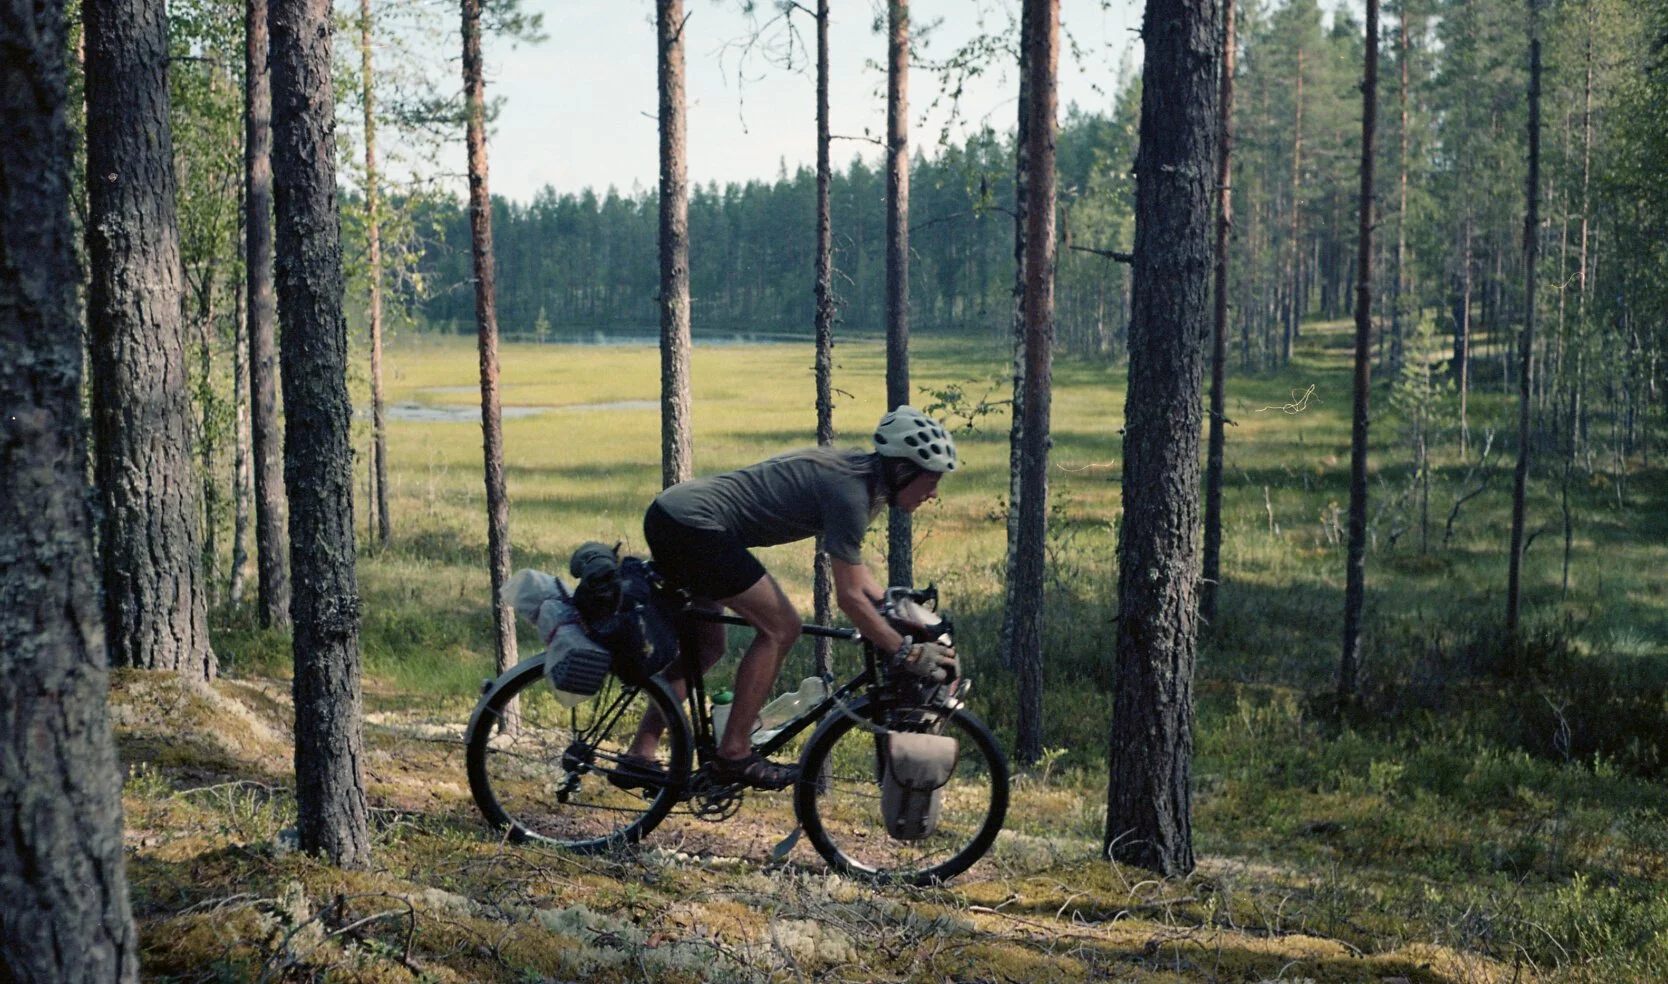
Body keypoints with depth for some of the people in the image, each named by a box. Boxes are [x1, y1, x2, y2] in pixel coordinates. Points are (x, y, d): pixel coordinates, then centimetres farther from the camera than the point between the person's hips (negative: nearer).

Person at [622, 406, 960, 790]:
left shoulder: (855, 469, 12)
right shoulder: (850, 492, -16)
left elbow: (852, 564, 24)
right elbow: (849, 597, -15)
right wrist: (907, 653, -12)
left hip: (669, 513, 10)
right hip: (693, 524, -10)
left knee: (706, 647, 18)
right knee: (780, 628, -6)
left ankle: (639, 755, 20)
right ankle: (734, 755, -1)